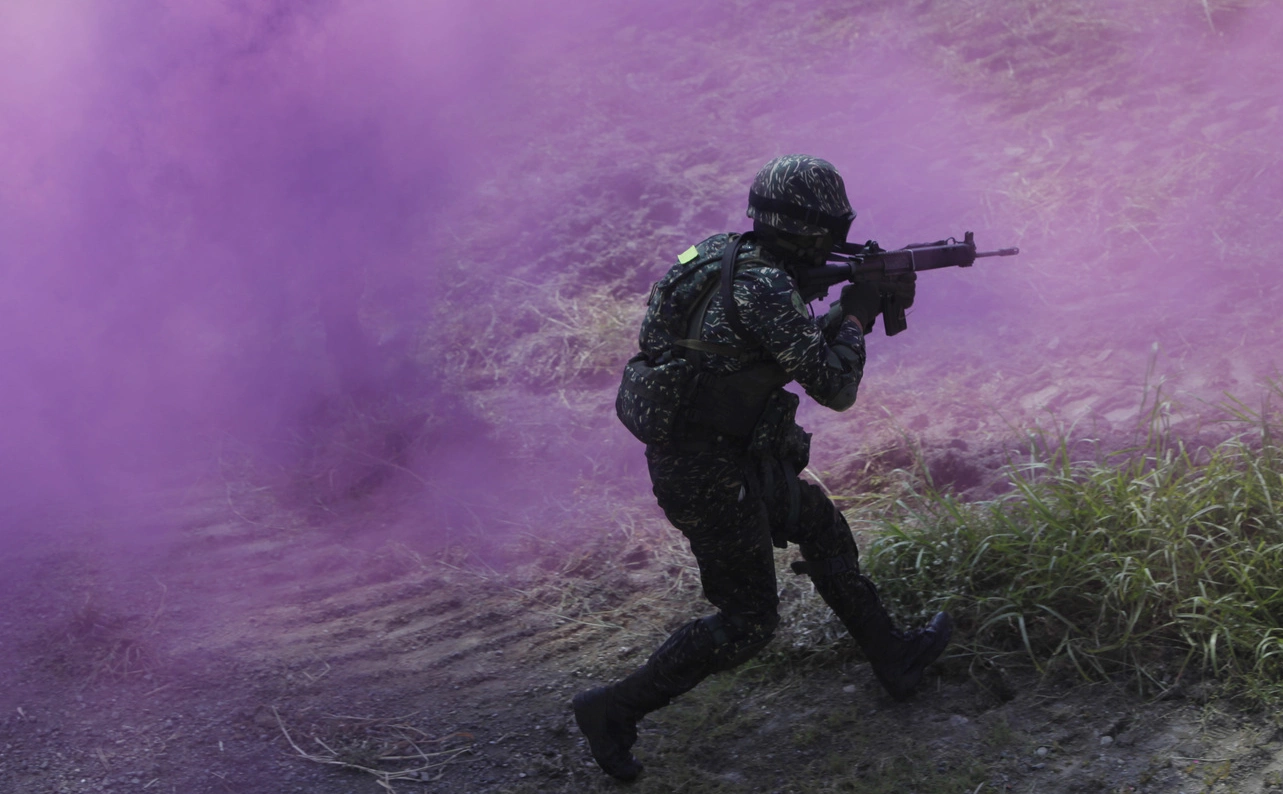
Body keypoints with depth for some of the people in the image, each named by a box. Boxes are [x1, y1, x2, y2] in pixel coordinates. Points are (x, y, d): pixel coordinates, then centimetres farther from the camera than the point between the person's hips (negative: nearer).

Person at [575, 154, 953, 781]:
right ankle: (614, 711, 9)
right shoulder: (765, 288, -24)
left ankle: (894, 658, 39)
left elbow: (797, 348, 19)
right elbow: (834, 387, -18)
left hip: (691, 451, 10)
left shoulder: (728, 256, 5)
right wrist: (857, 315, -1)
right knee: (747, 624, 4)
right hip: (710, 475, -10)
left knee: (821, 524, 24)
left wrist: (853, 307, 11)